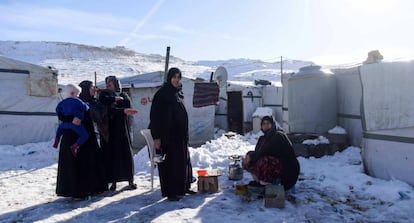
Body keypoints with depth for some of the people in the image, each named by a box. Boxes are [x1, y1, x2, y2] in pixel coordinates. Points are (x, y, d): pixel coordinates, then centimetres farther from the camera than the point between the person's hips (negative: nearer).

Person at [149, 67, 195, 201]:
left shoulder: (179, 93, 11)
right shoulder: (162, 94, -10)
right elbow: (155, 115, -14)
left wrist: (185, 134, 16)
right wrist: (156, 137, -18)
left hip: (180, 135, 8)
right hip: (167, 135, -7)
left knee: (183, 161, 13)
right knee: (169, 163, 1)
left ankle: (183, 188, 28)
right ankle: (170, 192, 12)